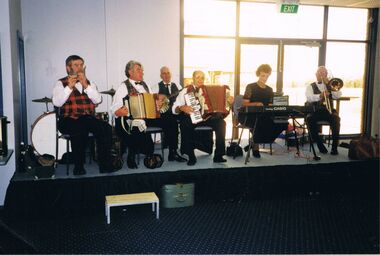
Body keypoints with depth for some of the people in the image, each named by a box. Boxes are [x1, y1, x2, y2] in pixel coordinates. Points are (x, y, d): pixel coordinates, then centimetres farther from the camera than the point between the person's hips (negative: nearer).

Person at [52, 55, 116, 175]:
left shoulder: (89, 83, 20)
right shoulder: (61, 83, 9)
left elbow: (98, 100, 3)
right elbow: (57, 103, -7)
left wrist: (86, 85, -7)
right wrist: (69, 87, -14)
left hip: (88, 119, 4)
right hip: (69, 120, -3)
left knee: (106, 128, -25)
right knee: (80, 130, -37)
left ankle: (105, 164, -18)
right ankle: (78, 166, -20)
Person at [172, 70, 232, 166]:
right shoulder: (186, 91, 4)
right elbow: (174, 108, -3)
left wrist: (228, 101, -4)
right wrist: (182, 108, -23)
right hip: (191, 117, -2)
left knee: (221, 122, -24)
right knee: (185, 124, -34)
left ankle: (218, 155, -18)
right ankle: (191, 157, -22)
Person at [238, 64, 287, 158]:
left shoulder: (269, 90, 18)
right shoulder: (250, 87, 2)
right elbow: (244, 104, -7)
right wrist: (256, 104, -25)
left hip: (263, 116, 5)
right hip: (248, 115, -5)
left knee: (281, 123, -22)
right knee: (259, 122, -39)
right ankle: (255, 147, -17)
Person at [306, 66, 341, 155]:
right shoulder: (310, 86, 13)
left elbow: (338, 95, 1)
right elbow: (309, 98, -9)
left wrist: (328, 83, -5)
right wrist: (320, 96, -29)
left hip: (328, 111, 1)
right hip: (314, 111, -1)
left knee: (336, 118, -30)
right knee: (309, 118, -33)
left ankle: (334, 147, -24)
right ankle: (320, 145, -24)